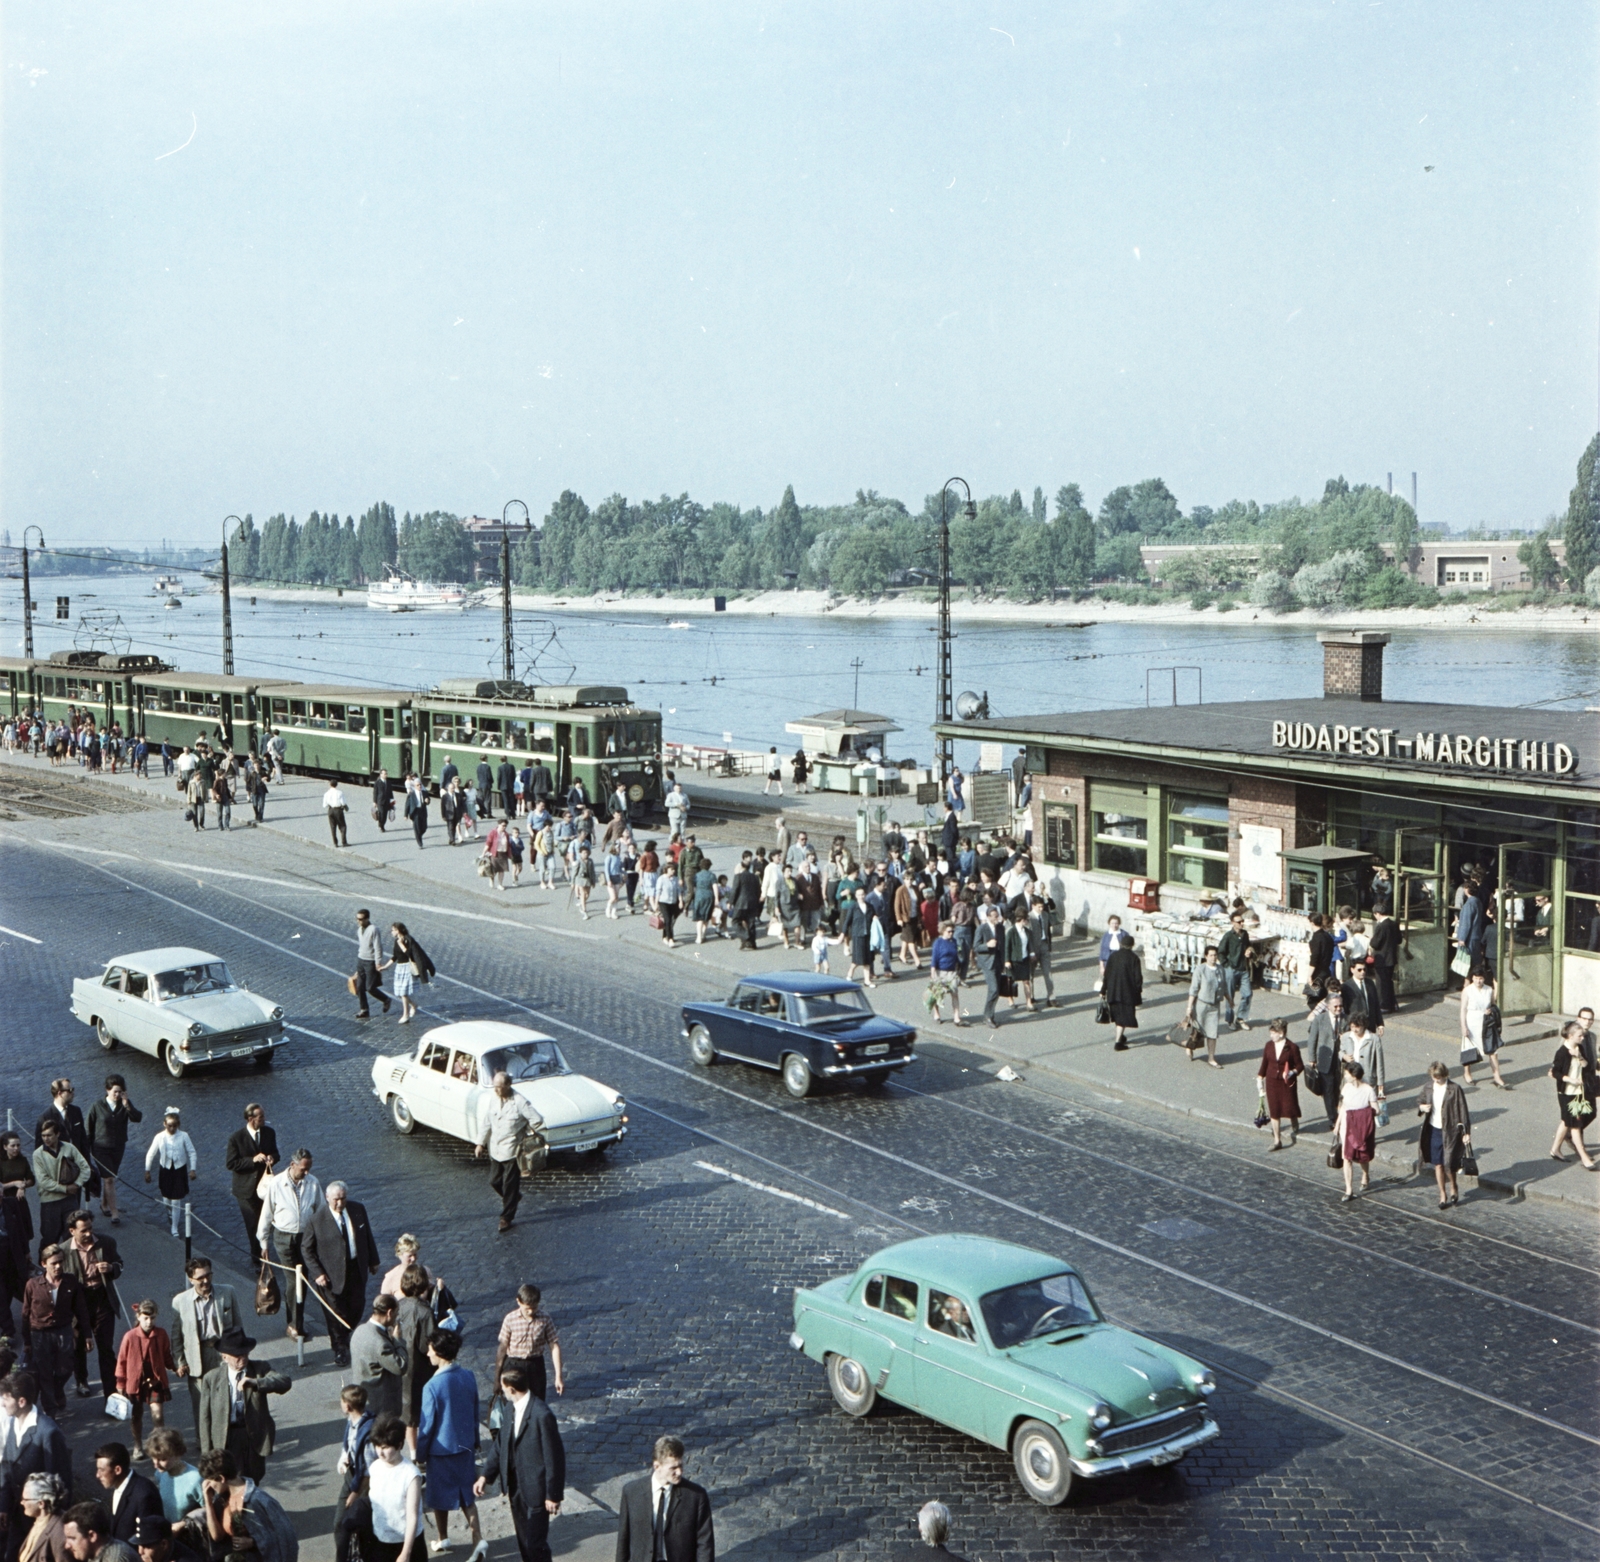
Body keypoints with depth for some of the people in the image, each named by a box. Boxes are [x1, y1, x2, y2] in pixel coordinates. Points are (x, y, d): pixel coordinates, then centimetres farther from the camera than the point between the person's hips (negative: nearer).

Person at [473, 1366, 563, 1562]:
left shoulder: (542, 1415, -23)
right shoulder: (509, 1410, 2)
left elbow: (554, 1457, -18)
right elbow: (500, 1444, 13)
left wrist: (553, 1495, -14)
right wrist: (486, 1476, 5)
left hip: (535, 1491, -8)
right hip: (515, 1487, 8)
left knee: (536, 1544, -2)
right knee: (523, 1541, 19)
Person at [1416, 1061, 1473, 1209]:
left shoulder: (1455, 1089, -13)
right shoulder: (1428, 1087, 1)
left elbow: (1462, 1111, -10)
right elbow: (1420, 1101, 16)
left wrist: (1466, 1132, -11)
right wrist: (1422, 1107, -8)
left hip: (1449, 1131, -4)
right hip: (1433, 1130, 4)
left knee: (1449, 1164, -3)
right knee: (1438, 1164, 8)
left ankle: (1453, 1188, 27)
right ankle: (1442, 1195, 21)